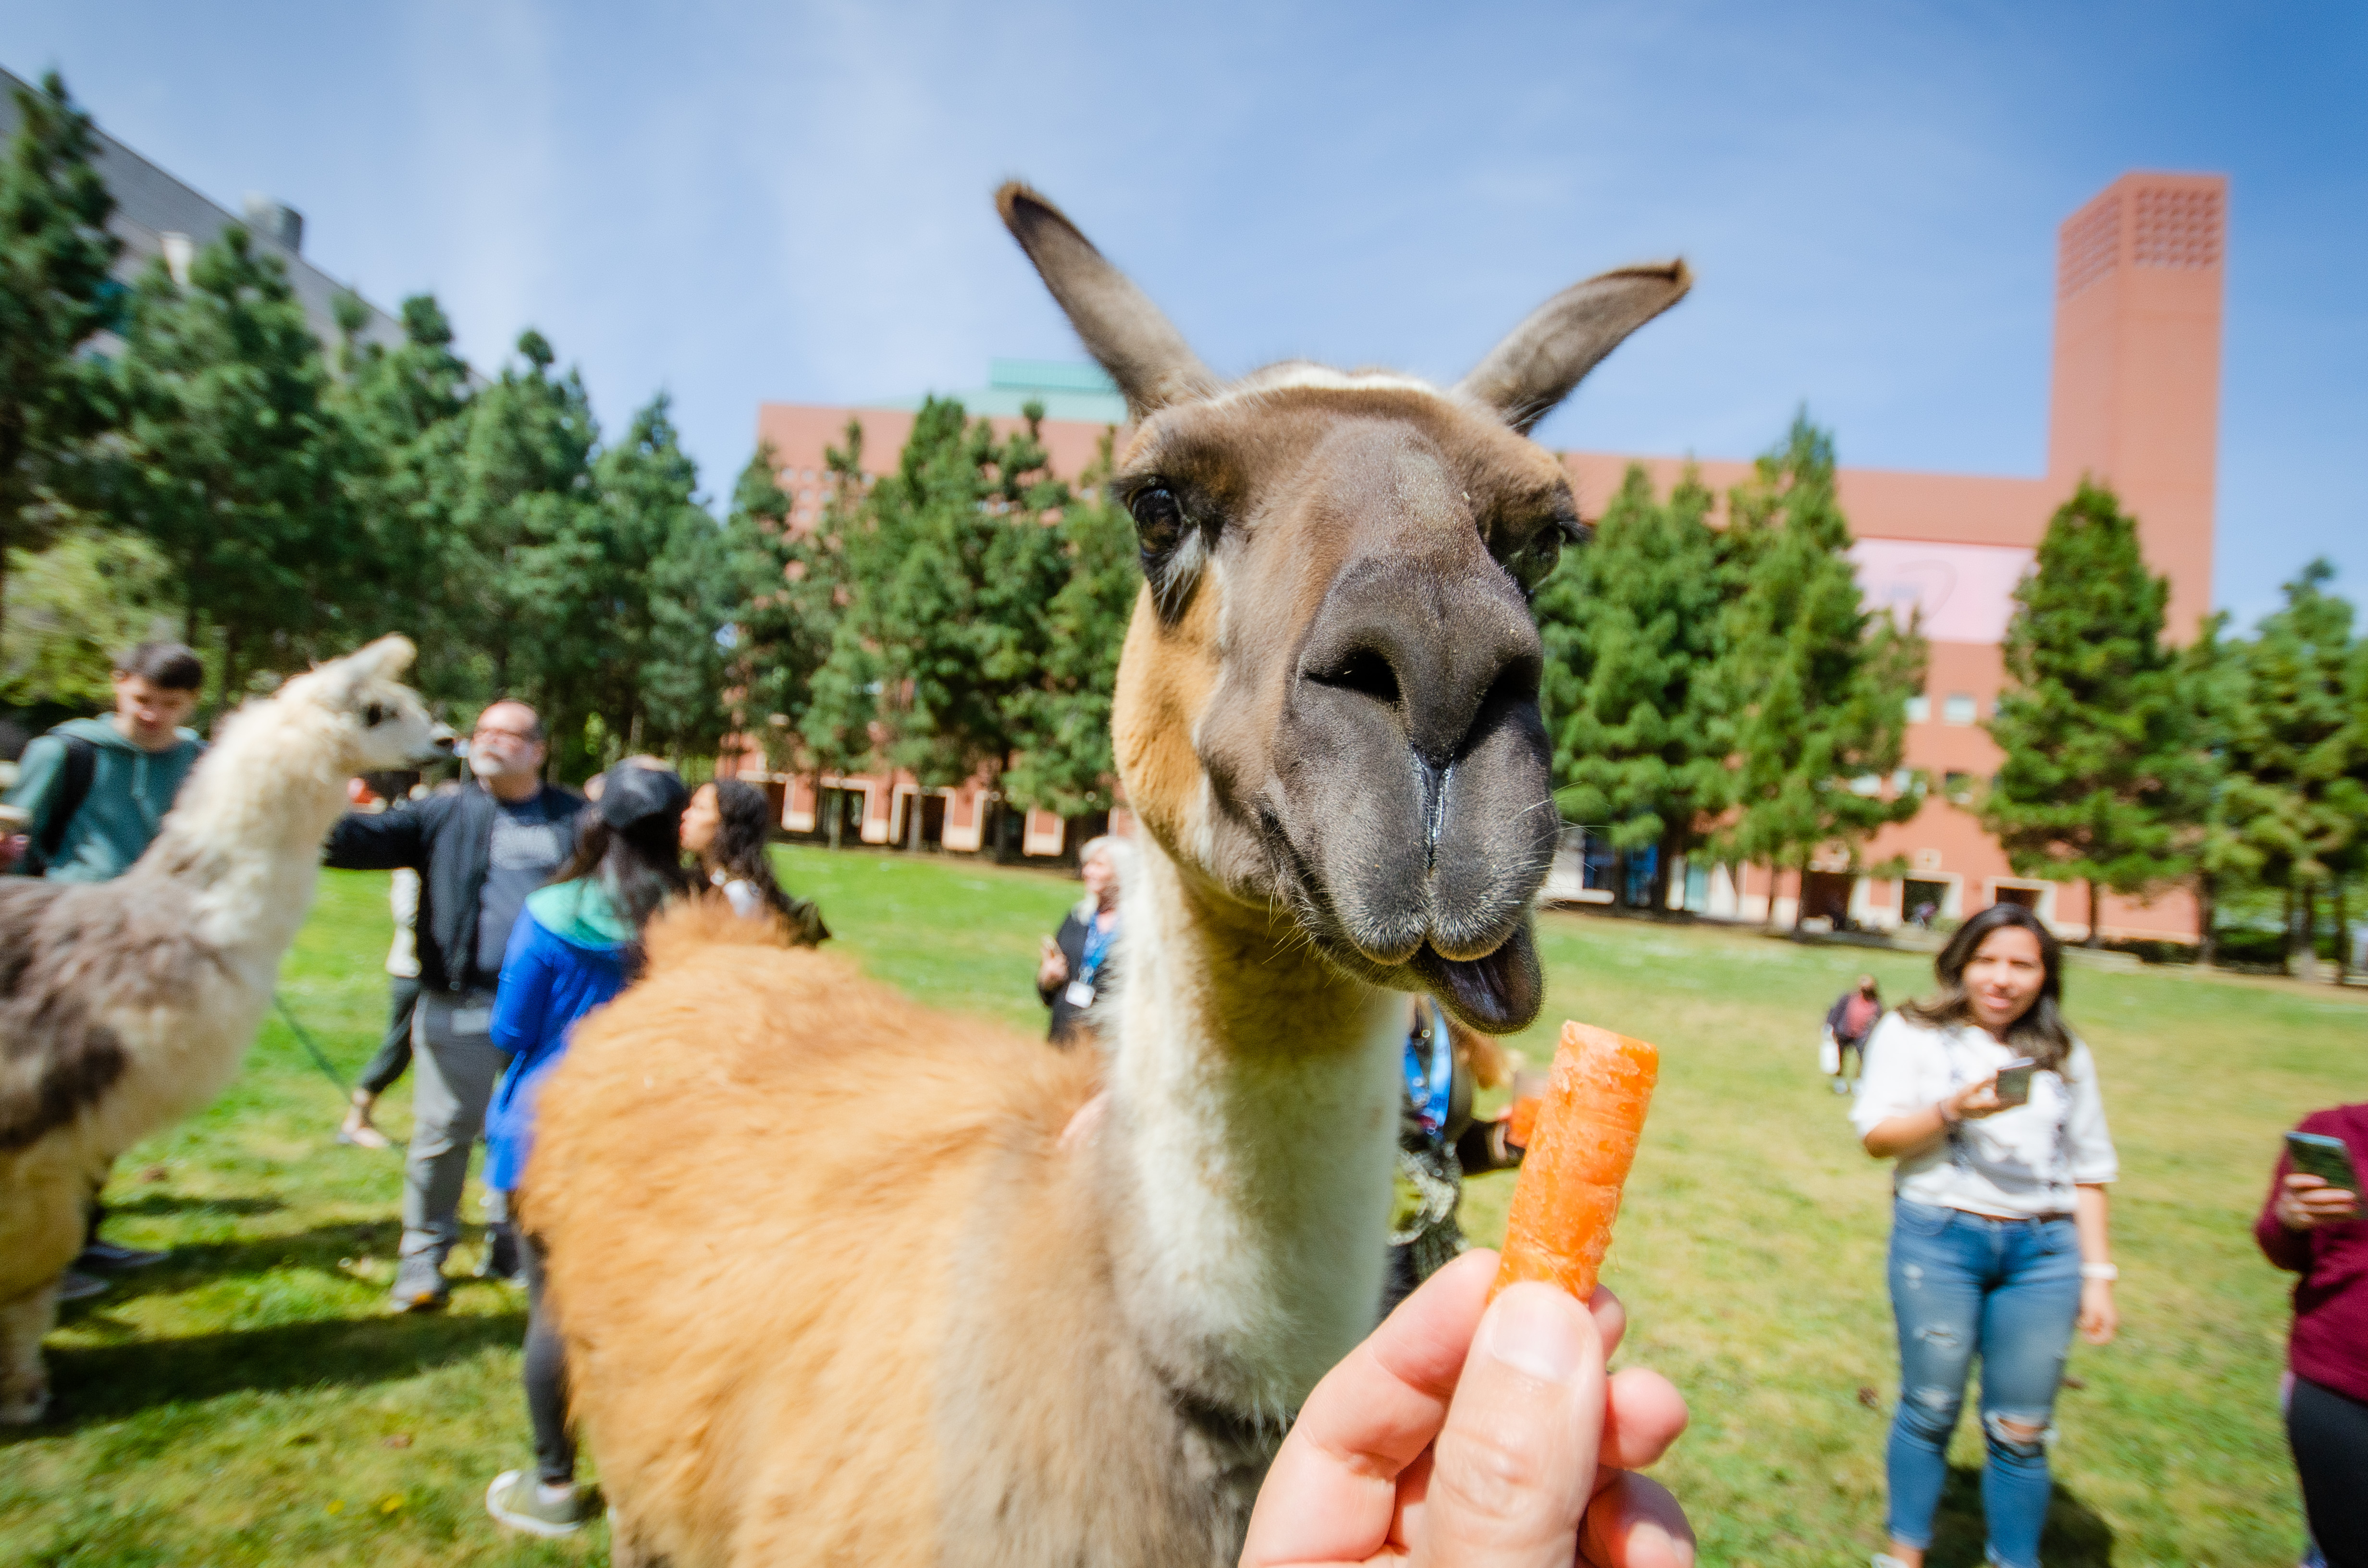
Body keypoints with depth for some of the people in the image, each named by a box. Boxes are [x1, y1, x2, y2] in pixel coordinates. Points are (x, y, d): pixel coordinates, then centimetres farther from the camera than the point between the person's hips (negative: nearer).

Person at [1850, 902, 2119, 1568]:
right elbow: (1877, 1136, -4)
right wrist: (1953, 1110, -19)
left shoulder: (2065, 1056, 13)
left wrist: (2097, 1275, 8)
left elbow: (2088, 1171, 14)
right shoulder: (1914, 1035, 4)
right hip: (1939, 1241, -2)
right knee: (1930, 1409, 4)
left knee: (2021, 1430, 4)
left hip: (2043, 1251, 2)